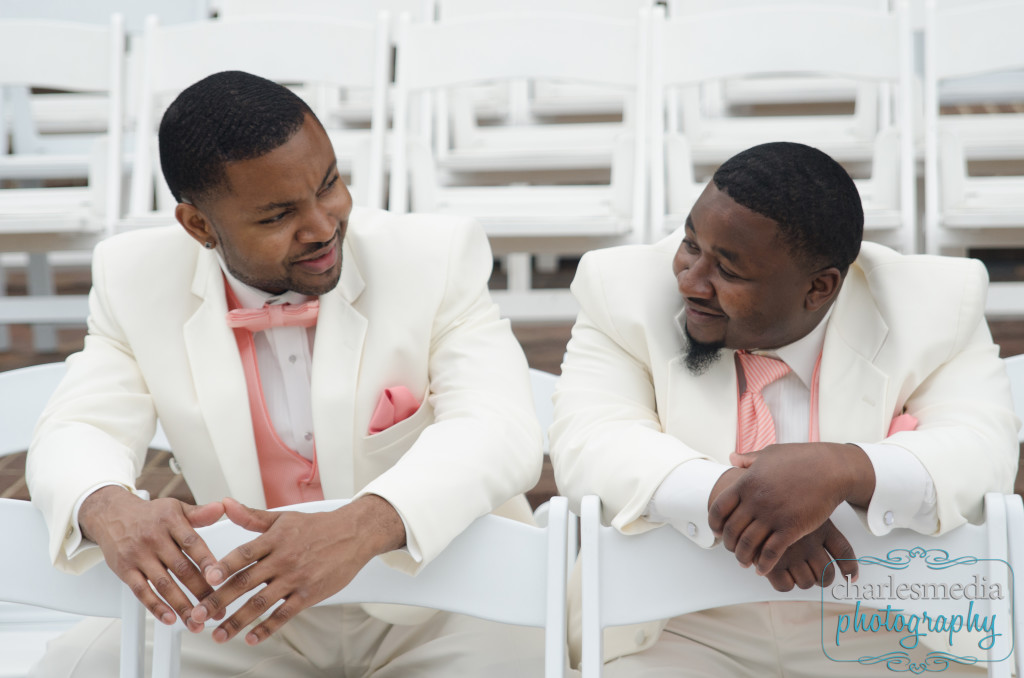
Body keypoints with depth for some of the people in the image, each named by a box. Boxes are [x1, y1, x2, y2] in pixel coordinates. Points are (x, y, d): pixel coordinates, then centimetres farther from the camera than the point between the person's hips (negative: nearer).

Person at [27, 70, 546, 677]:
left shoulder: (438, 260, -11)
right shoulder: (137, 280, -2)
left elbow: (501, 430, -22)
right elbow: (79, 431, -6)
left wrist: (360, 528, -41)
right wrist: (108, 508, -33)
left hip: (436, 604, -4)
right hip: (247, 613, 4)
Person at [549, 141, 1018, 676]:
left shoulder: (936, 306, -5)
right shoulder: (627, 289, -4)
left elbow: (986, 452, -14)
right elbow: (588, 443, -13)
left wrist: (844, 471, -33)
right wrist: (725, 497, -31)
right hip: (685, 635, 1)